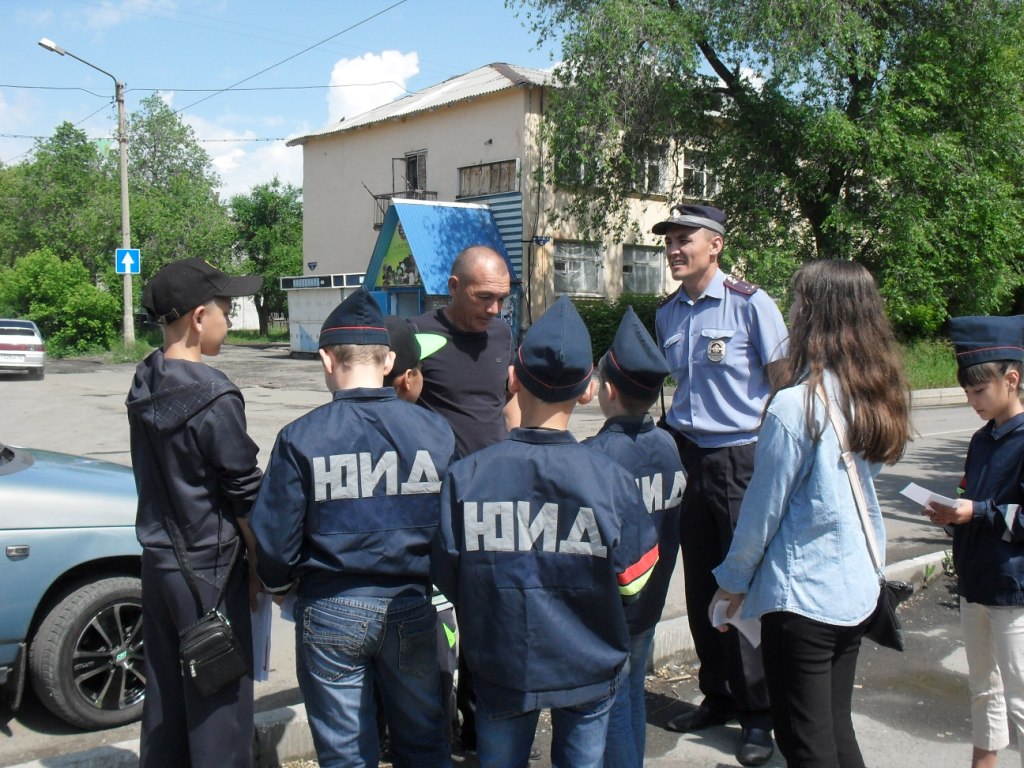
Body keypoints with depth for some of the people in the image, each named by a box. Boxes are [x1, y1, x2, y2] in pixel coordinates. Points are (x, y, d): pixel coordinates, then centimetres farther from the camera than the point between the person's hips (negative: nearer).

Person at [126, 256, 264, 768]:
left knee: (165, 686, 19)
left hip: (157, 558, 8)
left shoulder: (145, 383, 3)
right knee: (220, 695, 5)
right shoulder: (212, 397, -21)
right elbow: (244, 494, -16)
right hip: (208, 567, -8)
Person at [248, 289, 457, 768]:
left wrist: (279, 585, 13)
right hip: (412, 609, 2)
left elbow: (273, 536, -9)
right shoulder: (436, 432, -7)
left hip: (331, 613, -2)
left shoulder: (300, 438, -13)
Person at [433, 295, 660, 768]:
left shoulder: (465, 476, -17)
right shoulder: (611, 480, -18)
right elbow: (632, 579, -7)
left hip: (500, 669, 1)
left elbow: (447, 579, -9)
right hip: (588, 669, 0)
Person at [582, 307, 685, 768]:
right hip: (649, 603, 7)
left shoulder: (596, 457, -25)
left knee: (611, 708, 7)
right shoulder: (667, 446, -4)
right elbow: (673, 527, 6)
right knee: (633, 696, 21)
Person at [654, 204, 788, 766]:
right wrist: (668, 443, 14)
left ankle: (757, 714, 14)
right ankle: (717, 695, 28)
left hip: (740, 460, -6)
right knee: (700, 587, 12)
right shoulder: (667, 313, 10)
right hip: (687, 459, 6)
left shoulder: (750, 304, -8)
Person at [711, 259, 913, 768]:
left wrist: (734, 579, -1)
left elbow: (764, 506, -12)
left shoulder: (794, 405, -20)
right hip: (857, 588, 7)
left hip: (801, 593, -7)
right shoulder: (876, 398, 2)